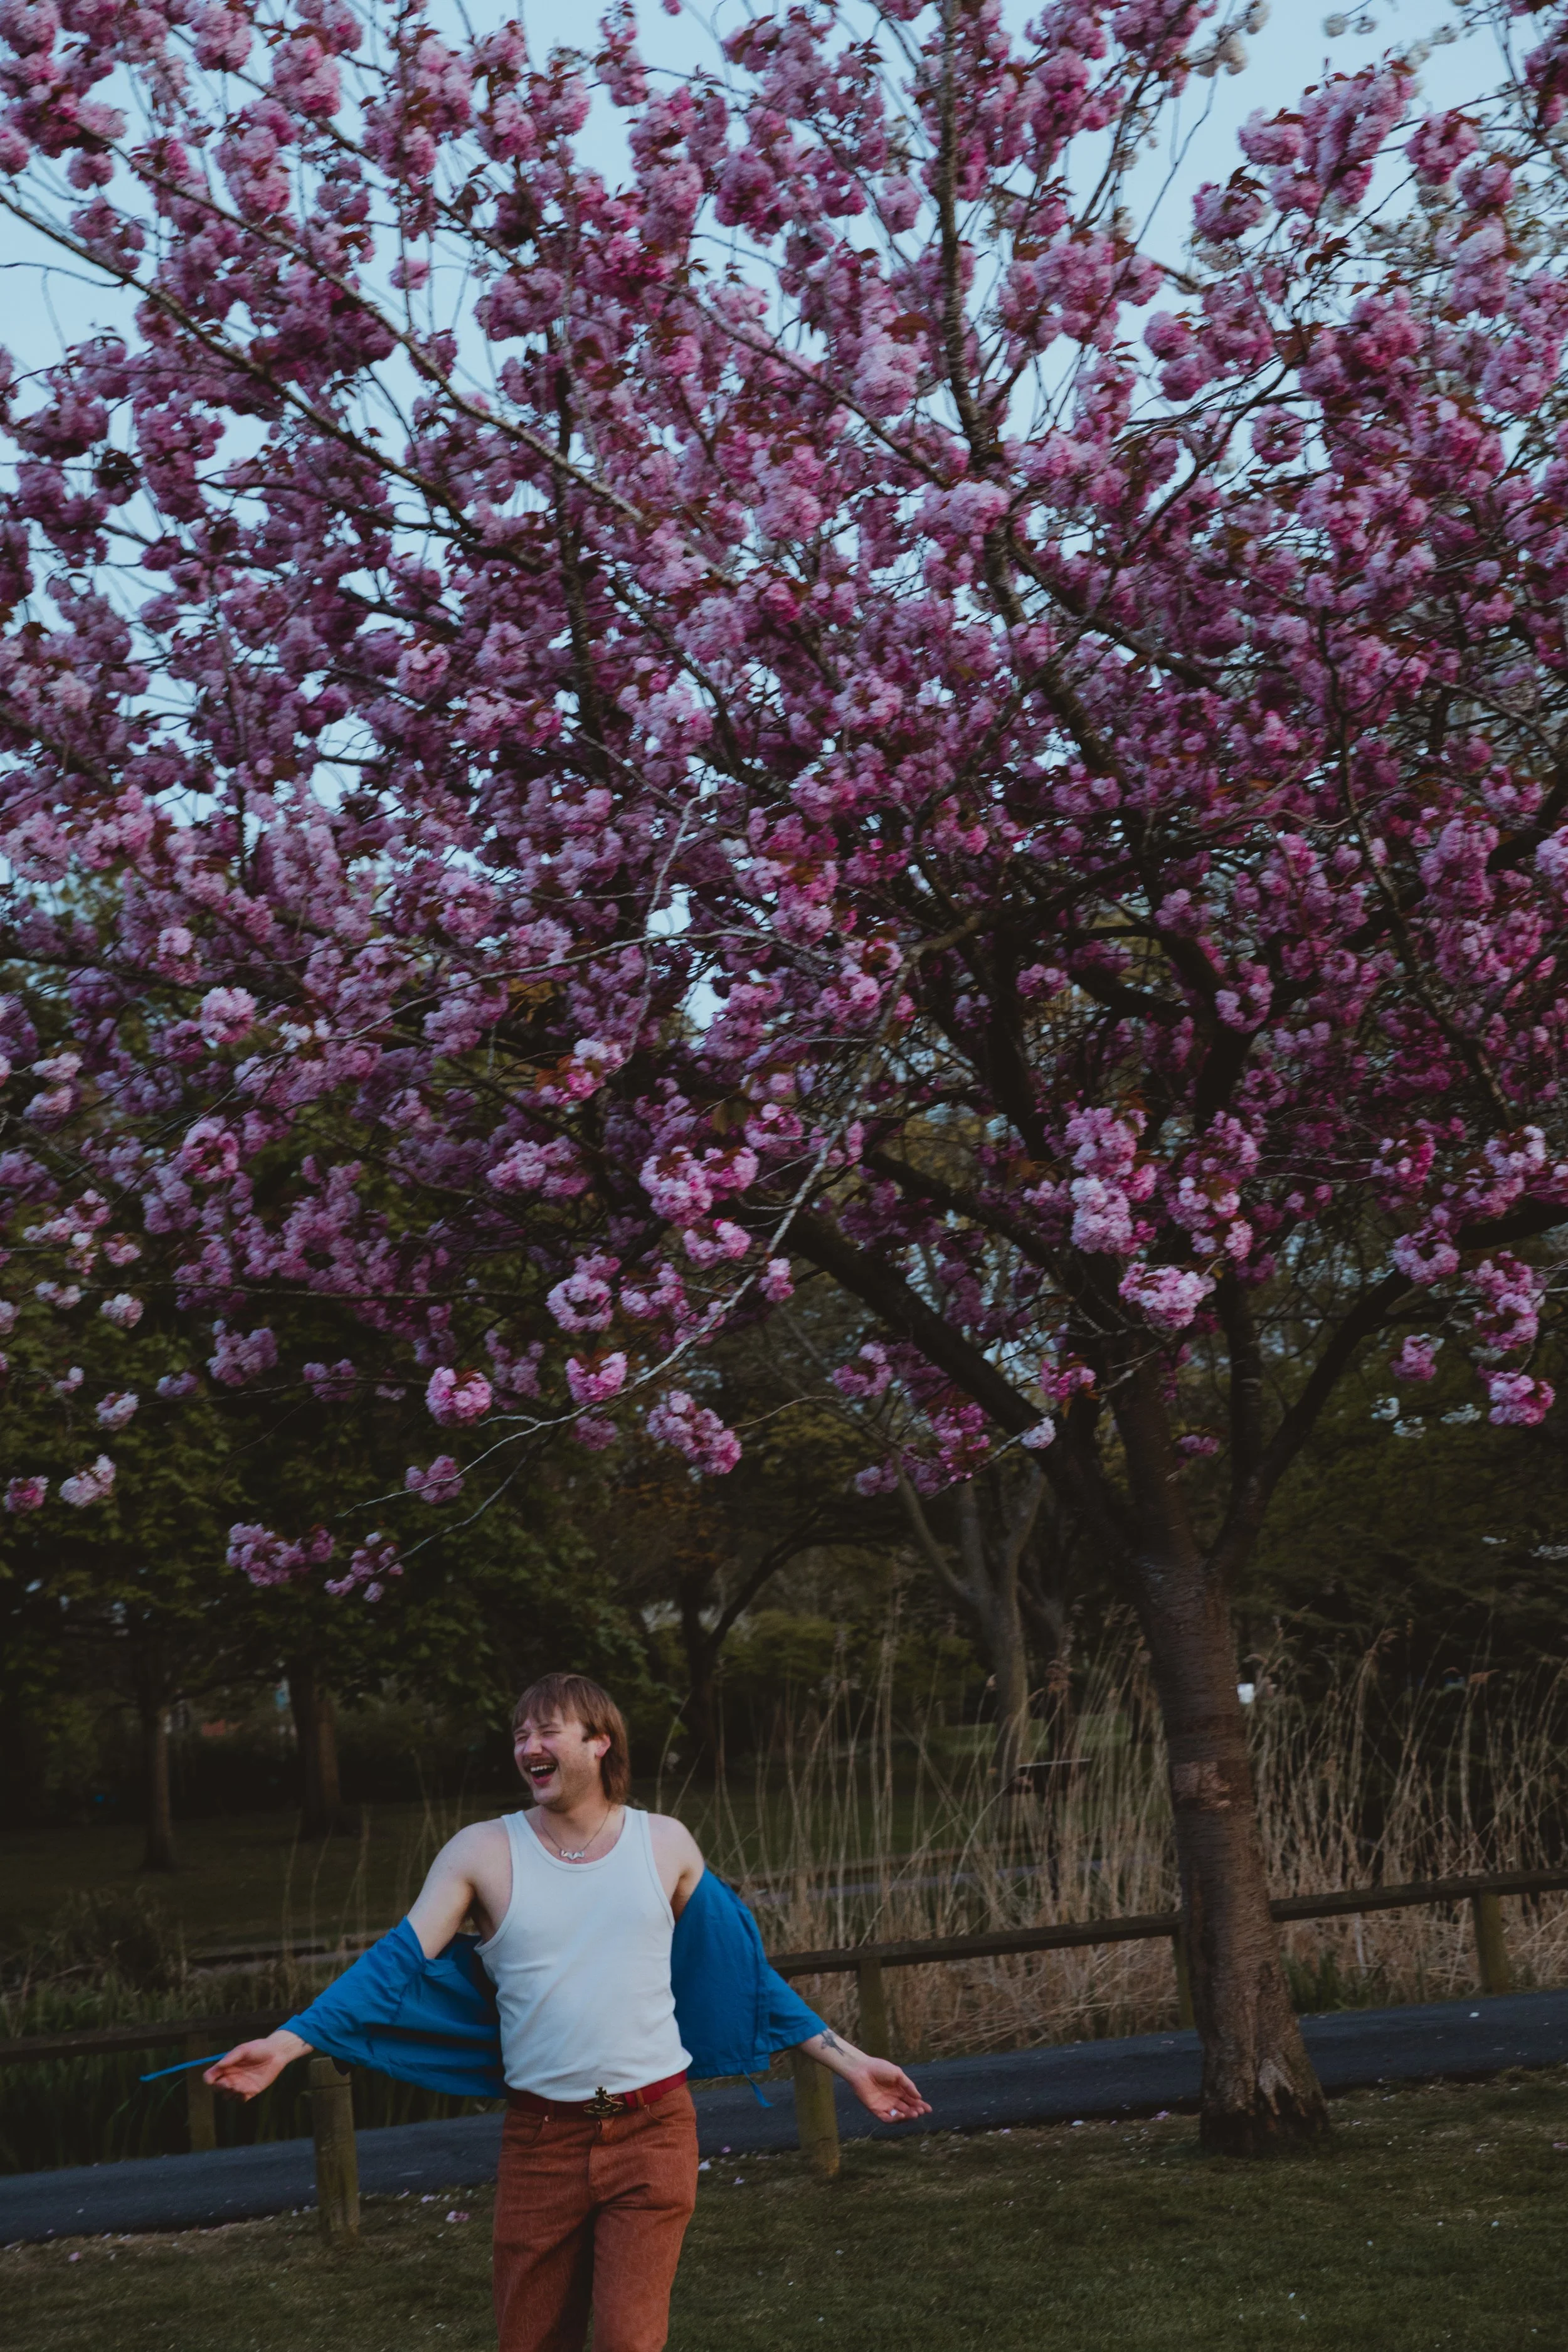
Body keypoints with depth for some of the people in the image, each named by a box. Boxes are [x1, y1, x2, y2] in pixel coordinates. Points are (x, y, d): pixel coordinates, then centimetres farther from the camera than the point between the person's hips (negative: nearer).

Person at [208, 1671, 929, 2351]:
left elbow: (745, 1969, 10)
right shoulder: (482, 1851, -1)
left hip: (653, 2132, 0)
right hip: (540, 2141, 1)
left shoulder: (666, 1844, 3)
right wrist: (285, 2044, -19)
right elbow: (398, 1961, -6)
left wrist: (849, 2062, 8)